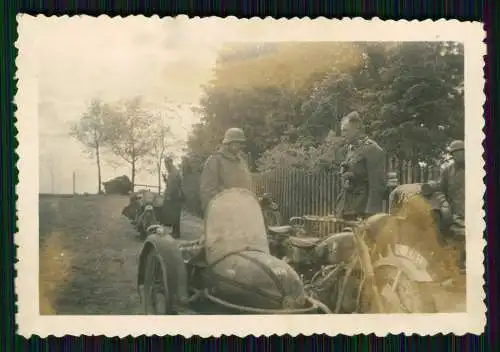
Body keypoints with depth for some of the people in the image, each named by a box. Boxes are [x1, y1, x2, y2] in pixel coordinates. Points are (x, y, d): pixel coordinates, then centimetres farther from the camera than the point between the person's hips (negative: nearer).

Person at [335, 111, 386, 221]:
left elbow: (377, 185, -15)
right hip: (347, 212, 8)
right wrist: (339, 210, 16)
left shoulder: (372, 150, -8)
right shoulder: (350, 150, 17)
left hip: (363, 212, -8)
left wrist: (370, 214, -21)